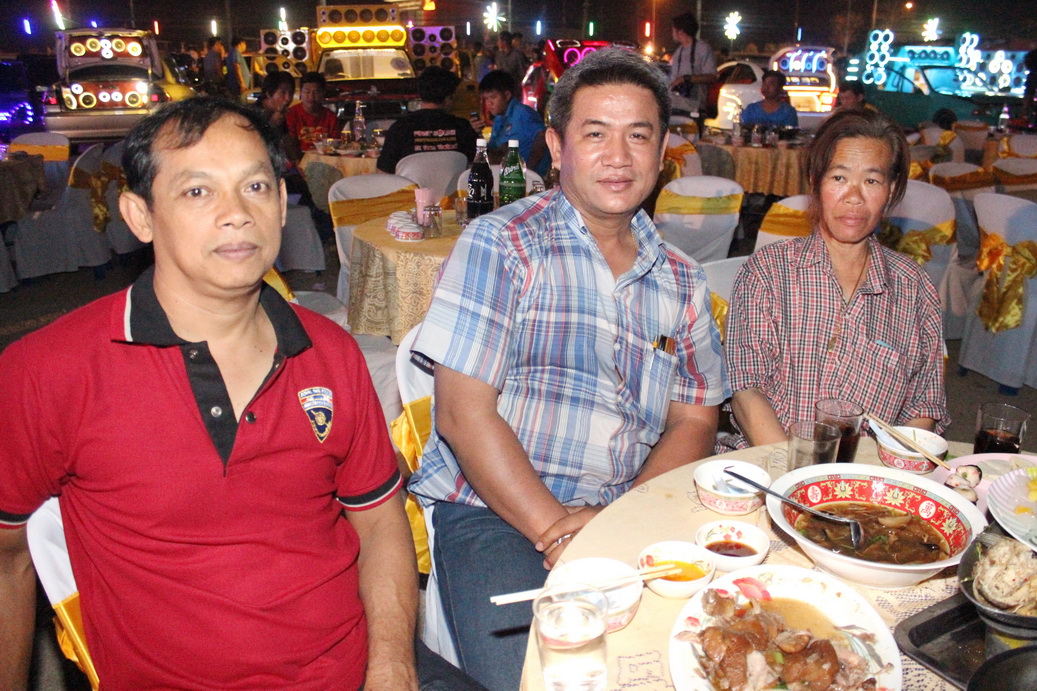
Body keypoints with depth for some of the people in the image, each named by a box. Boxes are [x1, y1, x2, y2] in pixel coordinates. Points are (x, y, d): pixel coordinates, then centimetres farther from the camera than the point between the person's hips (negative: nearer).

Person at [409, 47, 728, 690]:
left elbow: (694, 420, 9)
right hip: (494, 511, -4)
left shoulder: (682, 282, 12)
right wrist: (555, 528, -16)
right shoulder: (500, 245, -4)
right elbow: (464, 415, -10)